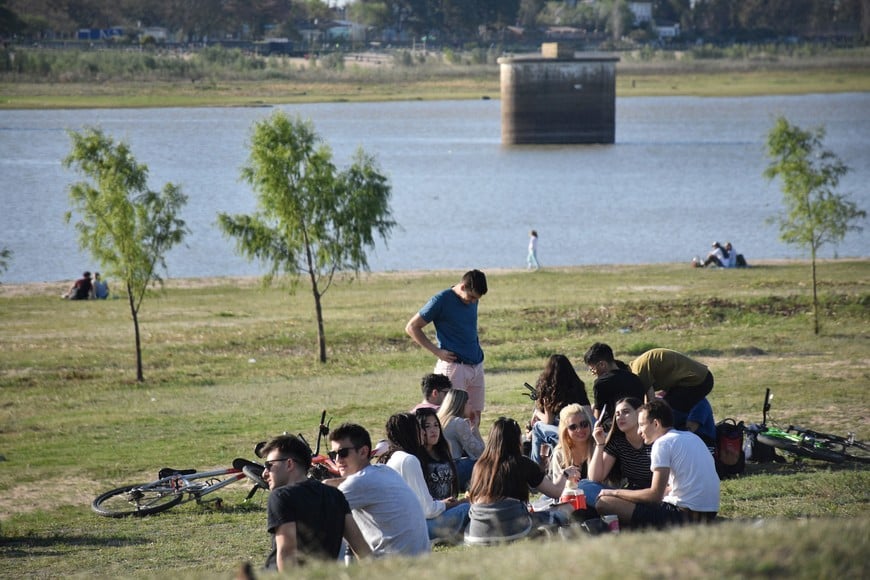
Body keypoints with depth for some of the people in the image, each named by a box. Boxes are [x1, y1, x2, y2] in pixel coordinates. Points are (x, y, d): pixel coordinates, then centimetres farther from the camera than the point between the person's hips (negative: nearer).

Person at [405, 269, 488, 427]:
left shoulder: (472, 300, 10)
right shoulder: (441, 300, -10)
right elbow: (411, 327, -7)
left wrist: (477, 346, 12)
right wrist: (437, 352, -10)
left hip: (476, 365, 7)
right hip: (453, 365, -7)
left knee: (475, 417, 6)